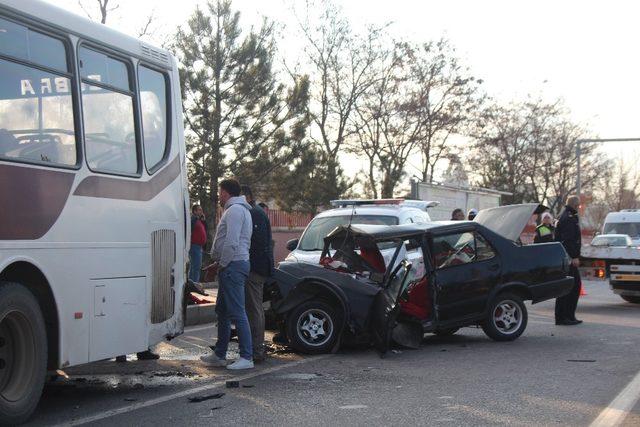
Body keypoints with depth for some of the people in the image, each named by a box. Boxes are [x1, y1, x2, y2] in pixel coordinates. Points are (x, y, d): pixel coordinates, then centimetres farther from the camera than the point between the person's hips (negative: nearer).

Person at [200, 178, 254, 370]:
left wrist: (223, 263, -13)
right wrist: (219, 263, 19)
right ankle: (219, 355, 22)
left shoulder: (234, 210, -12)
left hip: (233, 266, -11)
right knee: (223, 311, 15)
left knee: (237, 313, -11)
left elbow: (232, 242, -21)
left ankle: (247, 357, -11)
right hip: (233, 266, 11)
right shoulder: (241, 209, 22)